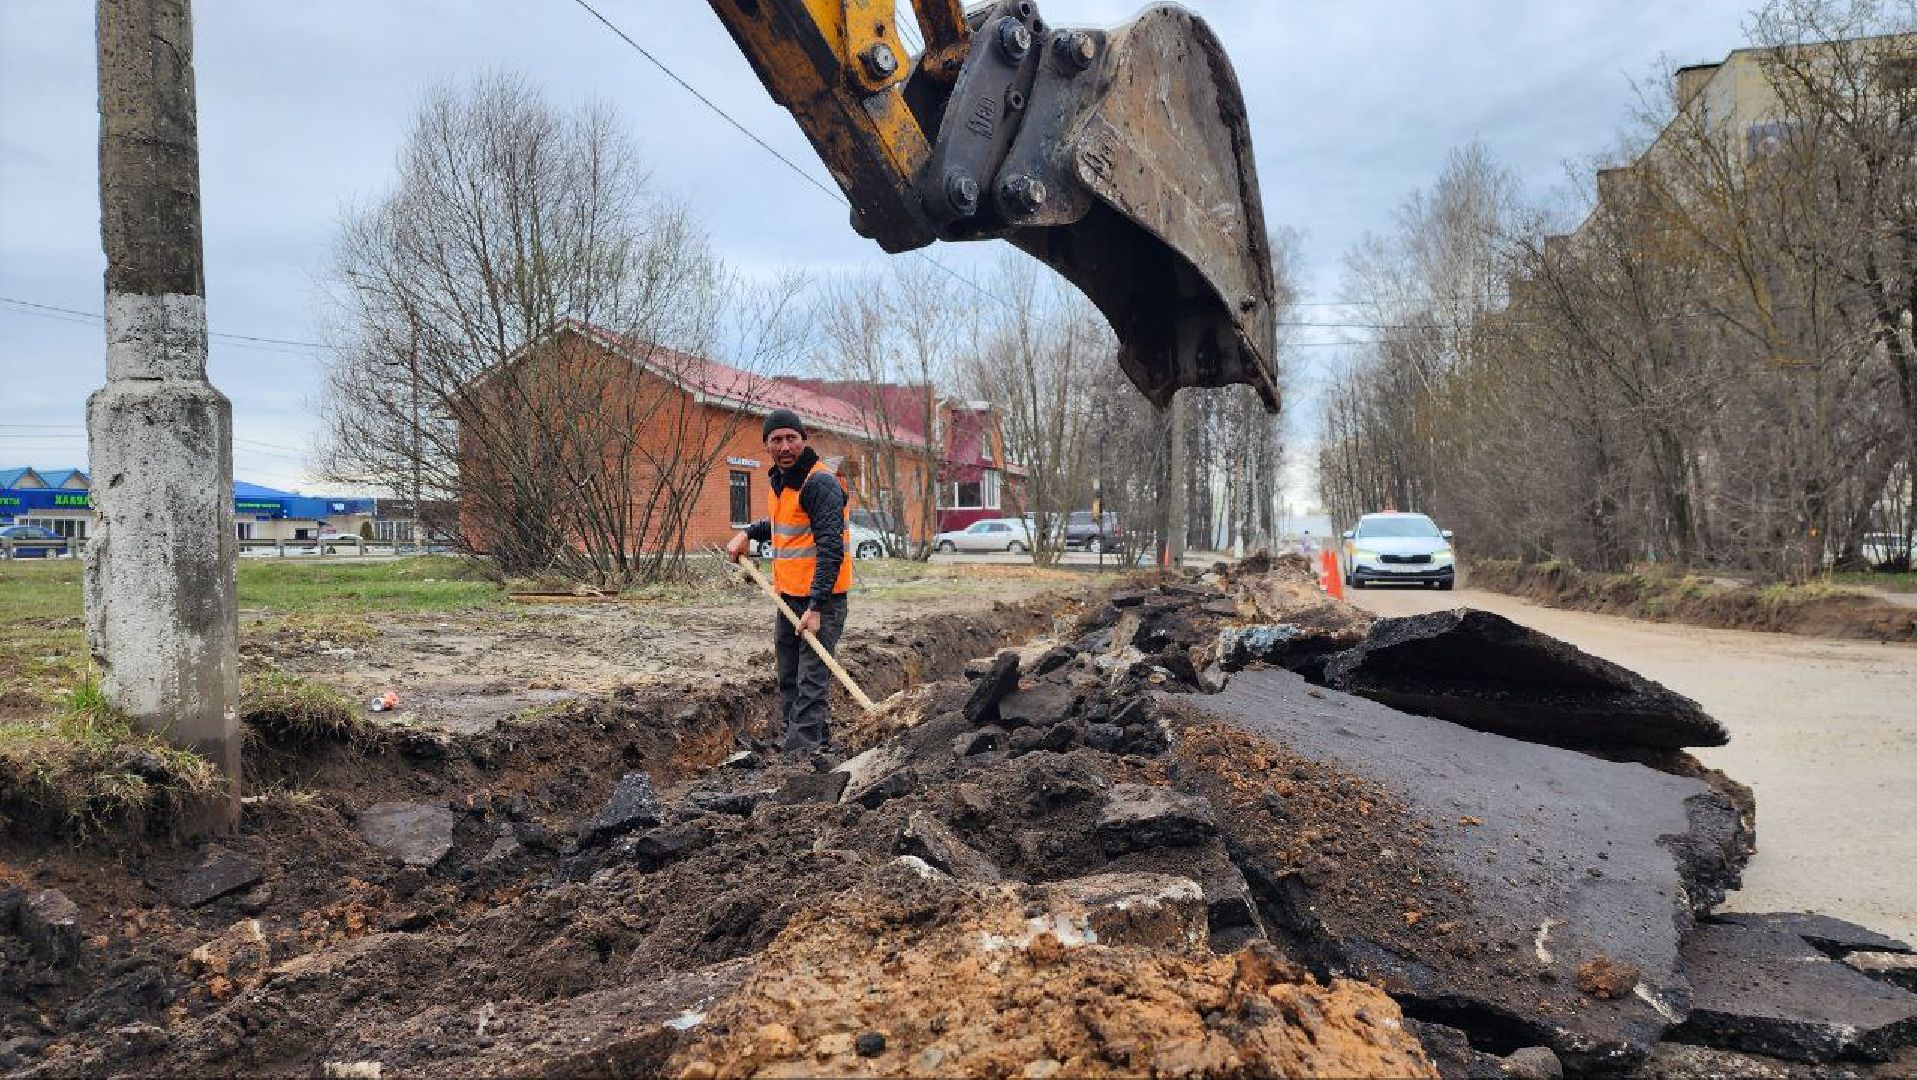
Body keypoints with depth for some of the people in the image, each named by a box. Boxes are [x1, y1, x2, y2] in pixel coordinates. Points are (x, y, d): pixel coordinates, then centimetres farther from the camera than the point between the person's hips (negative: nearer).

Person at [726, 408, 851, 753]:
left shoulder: (821, 483, -17)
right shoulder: (781, 480, 12)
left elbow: (831, 549, -24)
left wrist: (816, 606, -28)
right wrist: (748, 533, 17)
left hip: (820, 599, -10)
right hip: (789, 596, 10)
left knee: (811, 681, -10)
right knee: (789, 679, 17)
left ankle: (800, 749, -10)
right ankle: (819, 740, 28)